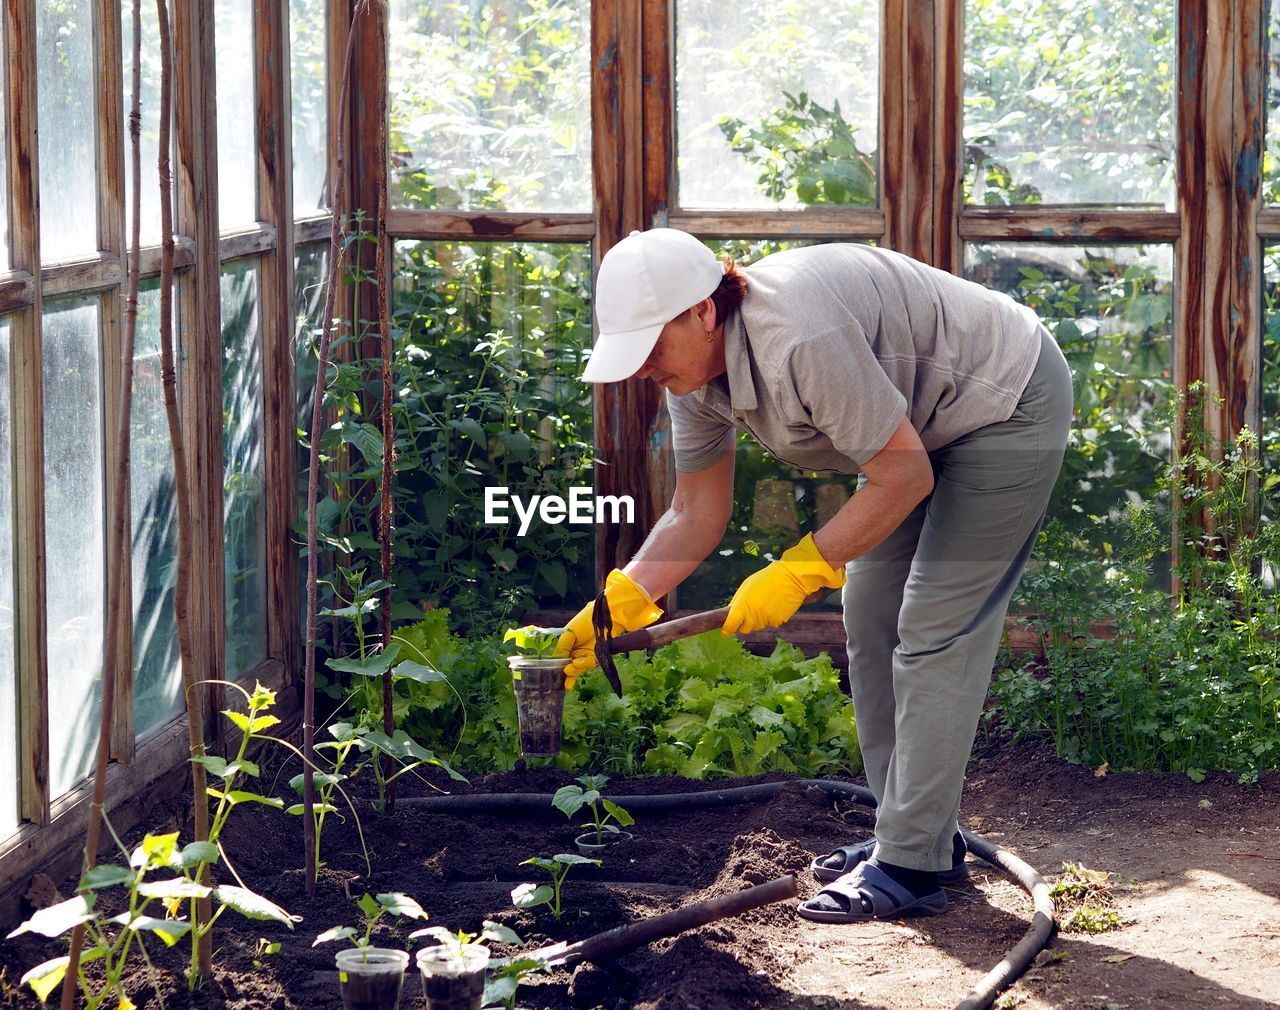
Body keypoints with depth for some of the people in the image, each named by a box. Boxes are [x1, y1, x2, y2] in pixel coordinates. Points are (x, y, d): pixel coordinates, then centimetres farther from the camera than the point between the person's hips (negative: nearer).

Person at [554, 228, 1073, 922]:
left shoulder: (799, 337, -37)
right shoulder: (693, 369, -8)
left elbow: (906, 475, -29)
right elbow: (697, 513, 0)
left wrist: (797, 571, -26)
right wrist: (616, 604, -12)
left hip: (1009, 407, -9)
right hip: (924, 425, 10)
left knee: (934, 630, -13)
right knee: (870, 615, 9)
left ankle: (910, 866, -10)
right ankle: (918, 834, 19)